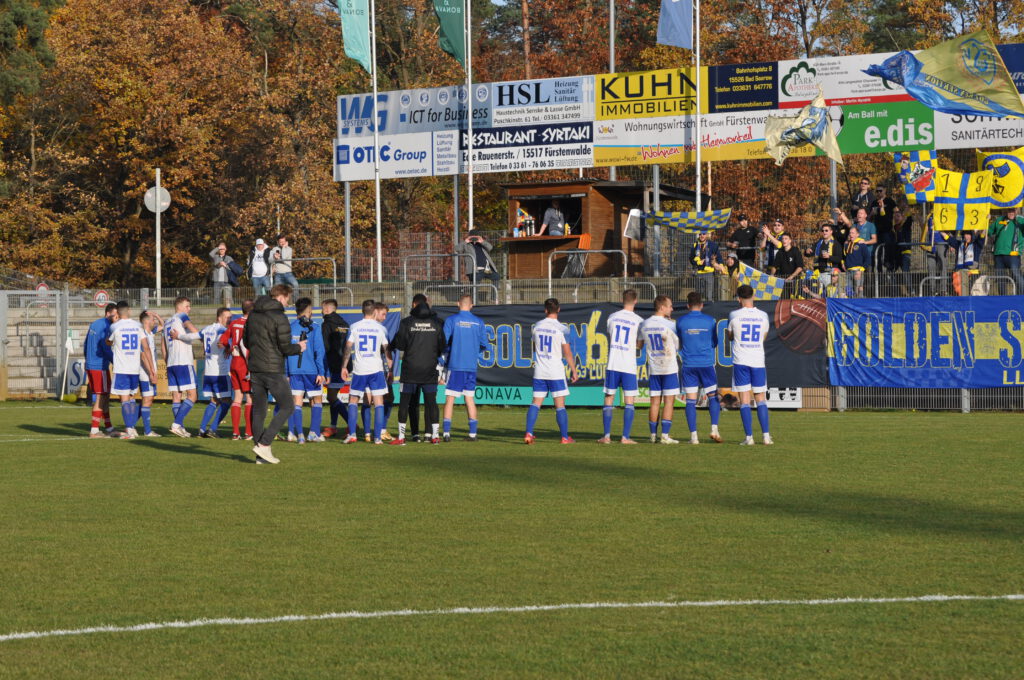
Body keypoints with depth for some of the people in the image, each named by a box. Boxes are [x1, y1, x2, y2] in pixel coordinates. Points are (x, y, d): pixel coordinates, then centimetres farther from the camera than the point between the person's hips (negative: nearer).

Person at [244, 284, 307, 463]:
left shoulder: (253, 315, 10)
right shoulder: (279, 317, -13)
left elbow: (245, 341, 18)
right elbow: (285, 348, -13)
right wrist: (299, 347, 6)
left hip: (255, 368, 7)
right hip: (273, 370, -7)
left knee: (258, 409, 10)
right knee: (287, 407, 3)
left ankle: (261, 454, 10)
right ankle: (264, 444, -7)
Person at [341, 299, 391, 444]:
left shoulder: (354, 327, 0)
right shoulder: (380, 328, 1)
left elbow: (348, 348, -2)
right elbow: (386, 349, 4)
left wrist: (344, 367, 6)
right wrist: (389, 367, 14)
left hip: (359, 370, 0)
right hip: (376, 369, 0)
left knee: (353, 401, 11)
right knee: (378, 403, 1)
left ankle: (352, 434, 1)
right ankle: (377, 437, -4)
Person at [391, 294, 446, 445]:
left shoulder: (406, 322, -6)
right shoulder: (436, 323, 2)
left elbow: (399, 345, -7)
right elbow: (443, 346, 6)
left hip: (410, 370, -2)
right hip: (430, 369, 2)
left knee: (405, 402, 3)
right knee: (431, 401, 6)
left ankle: (401, 436, 0)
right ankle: (435, 434, 4)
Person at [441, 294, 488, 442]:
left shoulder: (451, 320, -4)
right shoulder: (478, 322, 4)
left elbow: (443, 342, -7)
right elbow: (484, 345, 6)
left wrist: (441, 362, 6)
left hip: (454, 365, -2)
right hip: (471, 366, 2)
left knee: (450, 399, 2)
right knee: (470, 399, 10)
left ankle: (446, 432, -5)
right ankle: (473, 433, 6)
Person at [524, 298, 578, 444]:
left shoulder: (537, 326, 4)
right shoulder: (561, 329, -10)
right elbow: (567, 353, -6)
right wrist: (574, 371, 2)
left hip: (539, 371, 4)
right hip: (556, 372, -4)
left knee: (536, 403, 6)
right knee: (560, 405, 1)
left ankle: (529, 433, -4)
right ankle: (565, 437, 4)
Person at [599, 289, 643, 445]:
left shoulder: (612, 317, 5)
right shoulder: (639, 321, -3)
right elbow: (639, 345, 3)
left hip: (612, 364, 2)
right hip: (629, 366, -2)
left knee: (609, 399, 7)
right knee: (629, 401, 3)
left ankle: (607, 436, 3)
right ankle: (625, 437, -3)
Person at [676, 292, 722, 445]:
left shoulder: (680, 321, 1)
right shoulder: (710, 321, 0)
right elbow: (715, 343, 10)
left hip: (688, 365, 1)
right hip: (707, 363, 0)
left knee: (691, 400, 1)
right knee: (713, 397, 12)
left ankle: (693, 435, -4)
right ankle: (714, 429, -1)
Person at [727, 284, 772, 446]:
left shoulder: (734, 315, -5)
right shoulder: (763, 316, 2)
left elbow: (729, 337, 9)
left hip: (740, 361, -2)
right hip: (758, 361, 2)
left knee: (744, 400, -1)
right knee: (761, 399, 10)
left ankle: (749, 437, -5)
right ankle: (766, 436, 5)